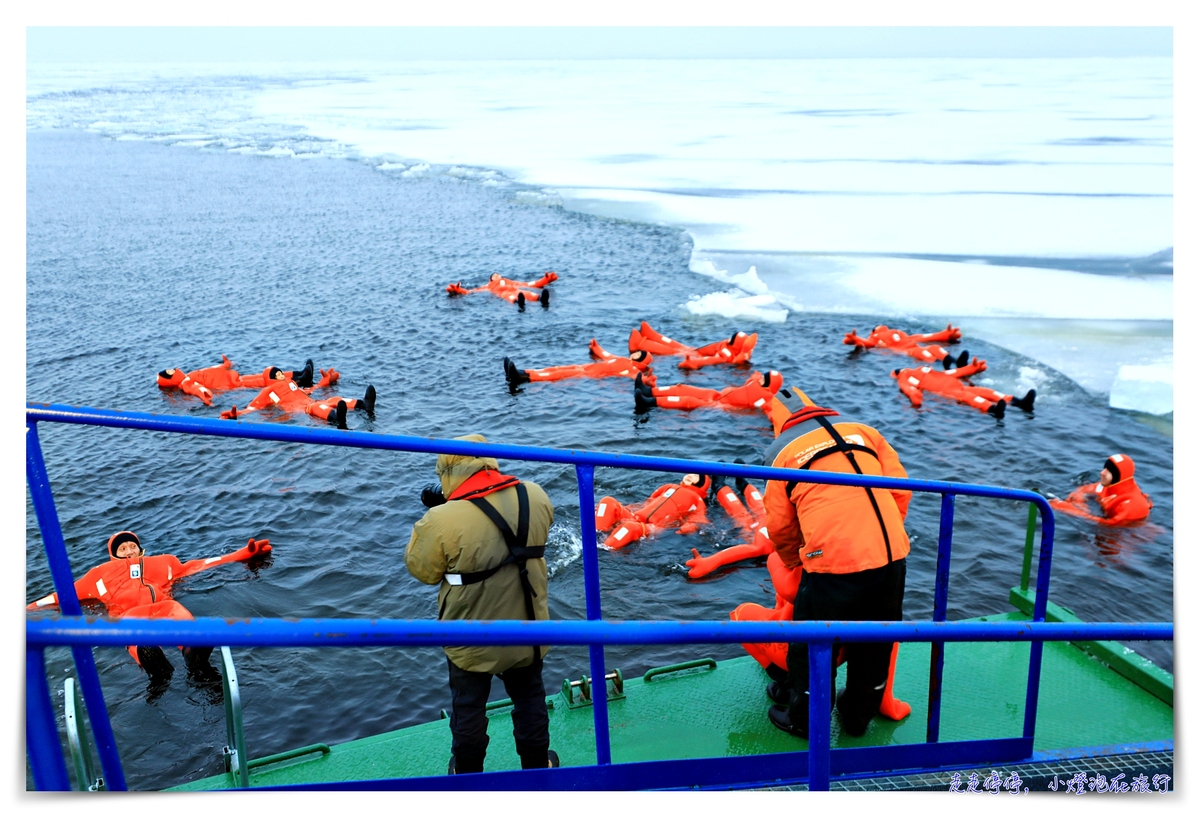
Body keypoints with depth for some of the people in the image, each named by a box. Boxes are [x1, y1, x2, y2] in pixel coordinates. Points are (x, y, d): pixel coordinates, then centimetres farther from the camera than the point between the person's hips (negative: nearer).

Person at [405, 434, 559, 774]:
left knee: (469, 706, 22)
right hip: (526, 630, 3)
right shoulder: (535, 497, -16)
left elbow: (421, 570, -14)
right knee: (529, 698, 25)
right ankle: (537, 765, 43)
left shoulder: (442, 521, -31)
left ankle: (467, 774, 42)